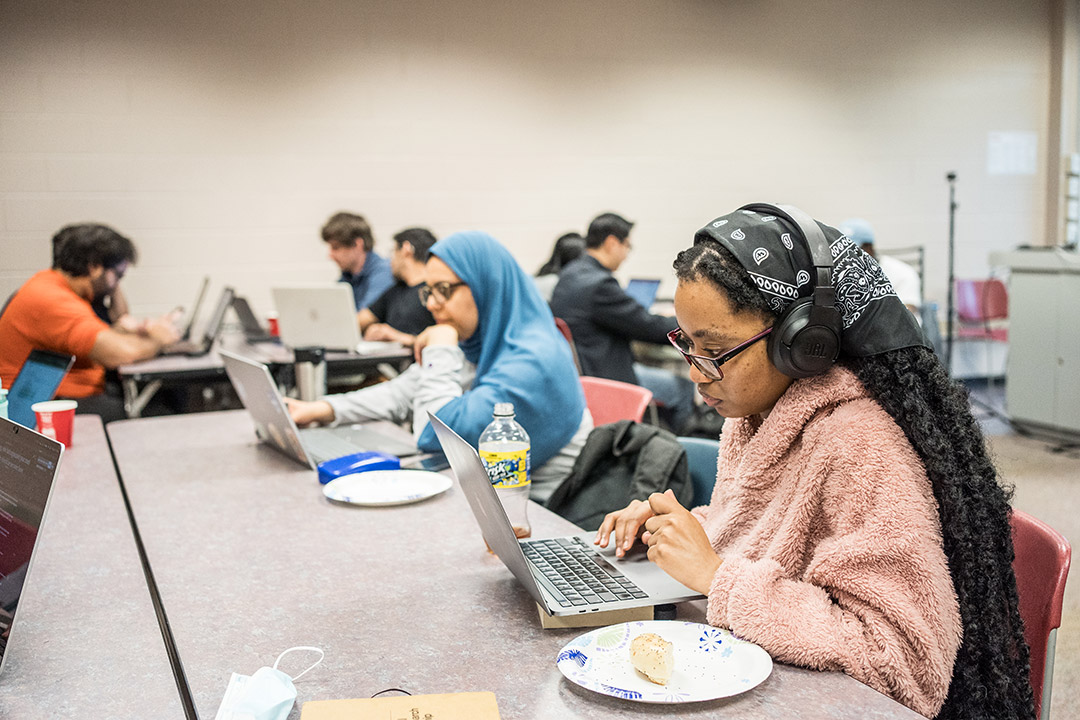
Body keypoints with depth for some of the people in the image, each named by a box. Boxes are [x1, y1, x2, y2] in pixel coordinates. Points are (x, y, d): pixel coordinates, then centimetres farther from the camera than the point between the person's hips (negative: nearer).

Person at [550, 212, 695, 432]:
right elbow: (648, 328, -19)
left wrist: (662, 319, 16)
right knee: (683, 387, 1)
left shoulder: (570, 274, 7)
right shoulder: (598, 283, -25)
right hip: (601, 377, -11)